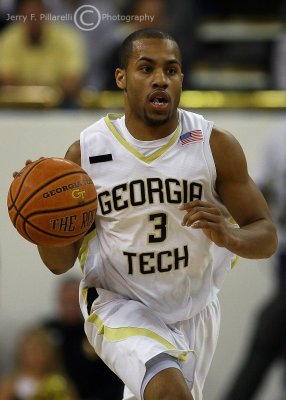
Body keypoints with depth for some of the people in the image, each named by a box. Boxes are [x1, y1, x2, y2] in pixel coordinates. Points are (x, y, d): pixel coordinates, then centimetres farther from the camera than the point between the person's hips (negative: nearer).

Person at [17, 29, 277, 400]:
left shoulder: (216, 145, -14)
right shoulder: (85, 152, -13)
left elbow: (266, 237, -9)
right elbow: (61, 263, -6)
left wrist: (228, 237, -32)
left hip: (194, 309, 3)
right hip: (118, 305, -3)